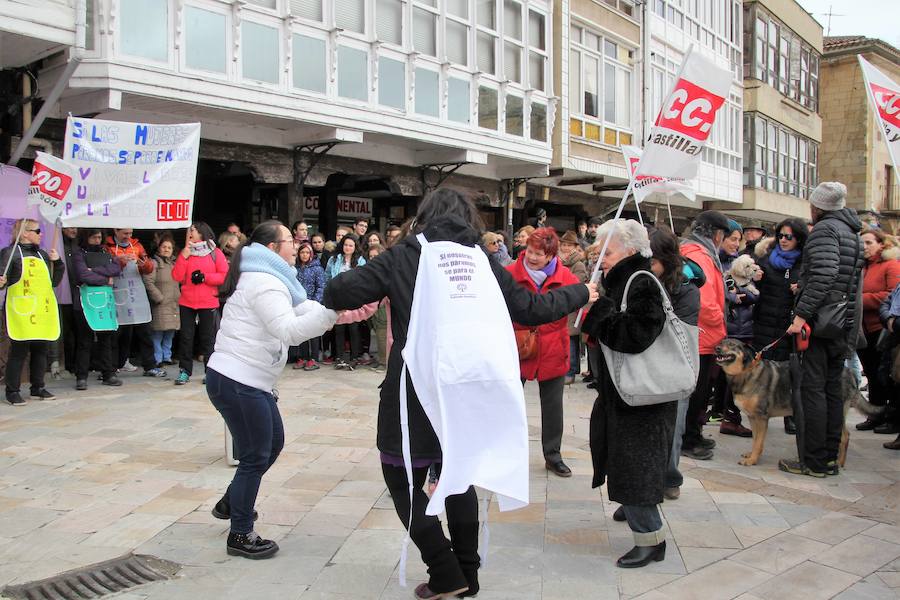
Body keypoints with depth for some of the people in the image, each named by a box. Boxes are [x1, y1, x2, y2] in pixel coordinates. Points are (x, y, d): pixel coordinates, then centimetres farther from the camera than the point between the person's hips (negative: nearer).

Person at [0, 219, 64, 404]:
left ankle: (38, 388, 20)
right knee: (18, 350, -3)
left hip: (43, 311, 6)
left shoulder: (42, 254, 16)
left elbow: (54, 281, 17)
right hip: (21, 311, -6)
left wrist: (57, 262, 5)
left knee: (41, 349, 9)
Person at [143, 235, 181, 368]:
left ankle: (167, 357, 19)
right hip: (160, 306, -7)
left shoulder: (175, 263, 19)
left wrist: (179, 296, 14)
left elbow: (180, 281, 26)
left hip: (174, 305, 7)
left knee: (170, 333, 10)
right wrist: (160, 298, -13)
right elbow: (148, 282, -13)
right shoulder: (155, 263, -4)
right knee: (158, 334, -5)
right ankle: (158, 359, 1)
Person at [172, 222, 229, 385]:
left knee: (208, 338, 3)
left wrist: (204, 277, -15)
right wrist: (185, 254, -7)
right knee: (186, 337, 5)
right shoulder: (185, 252, 10)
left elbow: (225, 276, -6)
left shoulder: (215, 253, 1)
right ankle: (184, 371, 13)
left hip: (208, 304, -3)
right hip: (186, 303, 3)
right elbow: (177, 277, -1)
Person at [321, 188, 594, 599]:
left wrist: (334, 292, 17)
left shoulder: (402, 257, -3)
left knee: (404, 482, 12)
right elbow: (531, 309, 10)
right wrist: (579, 294, 26)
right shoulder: (483, 263, 5)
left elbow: (341, 294, -8)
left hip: (414, 393, -4)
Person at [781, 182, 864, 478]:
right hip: (846, 322, 9)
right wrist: (803, 288, 25)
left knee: (813, 387, -5)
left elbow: (824, 274, -23)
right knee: (833, 387, 12)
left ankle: (814, 461, -3)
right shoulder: (852, 232, 18)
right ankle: (830, 458, 18)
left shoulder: (824, 229, -10)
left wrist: (802, 313, -24)